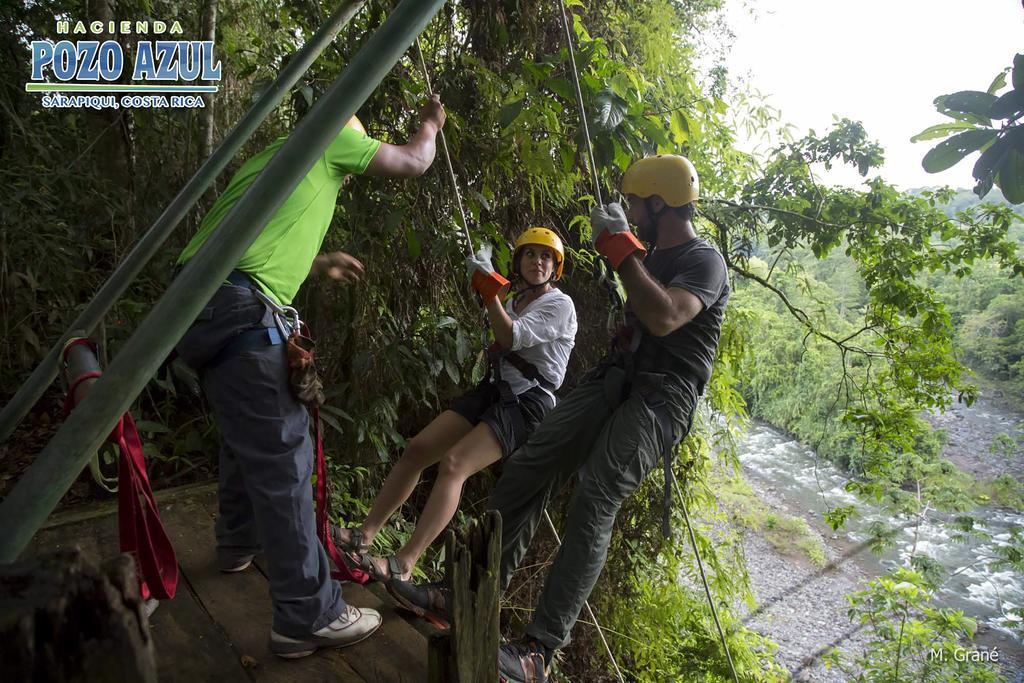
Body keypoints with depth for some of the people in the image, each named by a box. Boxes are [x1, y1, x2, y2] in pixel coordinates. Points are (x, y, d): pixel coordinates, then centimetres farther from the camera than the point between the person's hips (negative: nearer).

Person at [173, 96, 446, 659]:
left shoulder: (273, 157, 29)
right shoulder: (327, 138, 6)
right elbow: (414, 163, 14)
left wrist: (321, 264, 43)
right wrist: (430, 124, 34)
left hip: (203, 303, 10)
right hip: (239, 310, -10)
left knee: (248, 437, 24)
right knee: (281, 456, -8)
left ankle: (239, 543, 45)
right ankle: (308, 617, 0)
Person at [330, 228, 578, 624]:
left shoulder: (560, 305, -5)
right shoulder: (515, 301, 18)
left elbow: (511, 338, -17)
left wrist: (489, 287, -18)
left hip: (527, 404, -8)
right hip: (493, 390, 8)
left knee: (453, 463, -26)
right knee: (418, 448, -7)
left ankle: (401, 568, -29)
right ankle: (364, 535, -2)